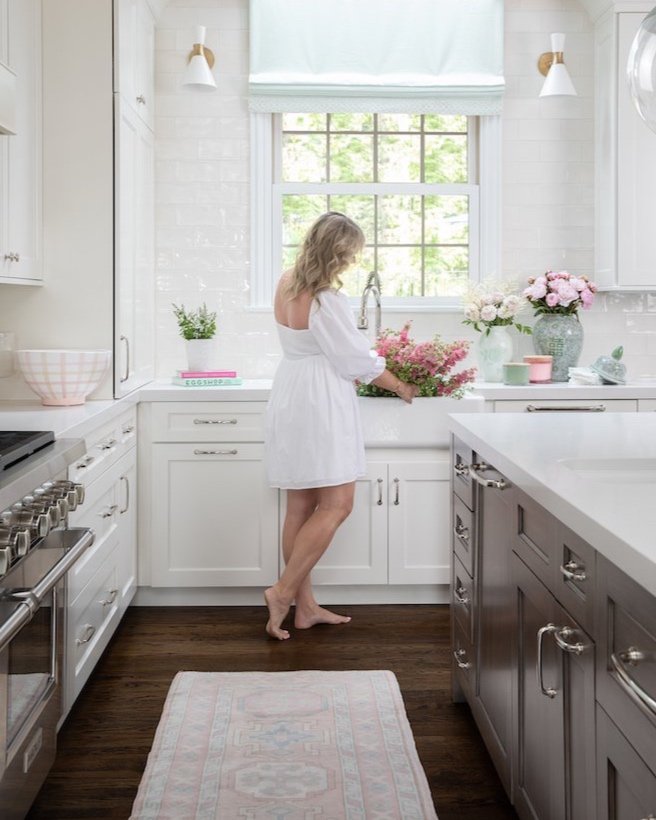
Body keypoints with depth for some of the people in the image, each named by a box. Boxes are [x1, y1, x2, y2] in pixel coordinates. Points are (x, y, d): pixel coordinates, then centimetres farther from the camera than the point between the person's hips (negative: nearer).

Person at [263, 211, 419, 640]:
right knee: (336, 505, -2)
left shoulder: (287, 284, 6)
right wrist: (402, 387, 5)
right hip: (322, 402, -9)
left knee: (302, 505, 11)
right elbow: (358, 360, -11)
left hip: (291, 395, 9)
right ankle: (284, 591, -1)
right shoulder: (328, 300, -20)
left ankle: (306, 605, 19)